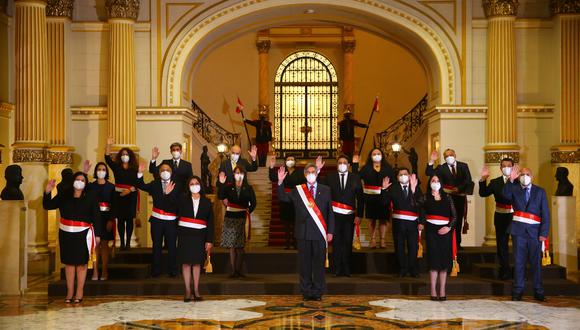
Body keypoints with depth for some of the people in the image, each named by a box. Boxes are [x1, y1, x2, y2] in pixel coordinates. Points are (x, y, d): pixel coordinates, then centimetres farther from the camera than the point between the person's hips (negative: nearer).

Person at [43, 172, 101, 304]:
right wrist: (47, 192, -10)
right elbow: (48, 206, 5)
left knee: (81, 263, 0)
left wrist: (97, 234, -4)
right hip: (66, 233, 3)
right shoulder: (64, 195, 5)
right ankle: (70, 291, 12)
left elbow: (96, 217, -1)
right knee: (69, 262, 6)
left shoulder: (91, 197, -1)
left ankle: (79, 292, 7)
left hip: (83, 234, -2)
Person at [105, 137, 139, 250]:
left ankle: (128, 242, 5)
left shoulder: (134, 168, 3)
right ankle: (122, 243, 5)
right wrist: (108, 145, -20)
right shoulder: (116, 167, 6)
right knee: (120, 219, 2)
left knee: (129, 219, 1)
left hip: (131, 195, -1)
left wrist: (130, 190, -16)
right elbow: (107, 158, -9)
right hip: (118, 195, 1)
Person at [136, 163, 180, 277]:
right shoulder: (155, 184, 5)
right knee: (156, 246, 9)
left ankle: (172, 270, 16)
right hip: (156, 220, 2)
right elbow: (141, 186, -5)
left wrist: (169, 193, -27)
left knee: (171, 247, 5)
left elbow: (176, 203, -13)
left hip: (171, 221, -1)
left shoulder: (176, 186, -2)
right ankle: (156, 270, 18)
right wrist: (140, 173, -17)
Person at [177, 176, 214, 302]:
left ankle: (196, 290, 14)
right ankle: (187, 291, 5)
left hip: (199, 235, 1)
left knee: (197, 262, 6)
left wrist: (210, 240, 1)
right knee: (186, 262, -1)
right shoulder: (183, 199, 4)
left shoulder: (206, 202, 7)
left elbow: (210, 223, 6)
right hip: (185, 234, -1)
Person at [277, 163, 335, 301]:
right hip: (303, 233, 0)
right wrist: (280, 182, -12)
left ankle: (318, 292, 13)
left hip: (320, 233, 0)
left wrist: (330, 231, 2)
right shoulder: (297, 190, 7)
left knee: (319, 263, 4)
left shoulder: (325, 190, 7)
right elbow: (283, 197, 0)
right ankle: (306, 291, 14)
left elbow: (330, 212, 6)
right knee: (304, 263, 5)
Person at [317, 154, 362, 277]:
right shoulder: (330, 177, 5)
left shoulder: (355, 178, 5)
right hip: (335, 214, 0)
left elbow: (360, 198, 3)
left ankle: (347, 270, 13)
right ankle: (337, 269, 11)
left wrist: (358, 215, -4)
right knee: (336, 242, 4)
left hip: (349, 216, 0)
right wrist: (317, 171, -20)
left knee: (348, 242, 5)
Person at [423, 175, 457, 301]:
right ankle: (433, 290, -2)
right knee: (433, 258, -5)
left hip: (445, 230, 2)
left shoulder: (447, 197, 11)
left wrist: (449, 227, -9)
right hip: (432, 229, -2)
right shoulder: (426, 197, 6)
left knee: (444, 259, 1)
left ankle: (442, 290, 5)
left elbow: (454, 215, 5)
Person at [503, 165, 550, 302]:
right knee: (519, 261, 3)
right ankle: (518, 291, 9)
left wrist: (544, 233, -7)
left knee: (536, 261, 5)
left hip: (535, 231, 0)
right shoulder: (514, 189, 7)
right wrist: (511, 180, -29)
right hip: (518, 230, 0)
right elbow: (505, 195, -18)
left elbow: (545, 214, 2)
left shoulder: (540, 192, 7)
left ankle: (538, 292, 13)